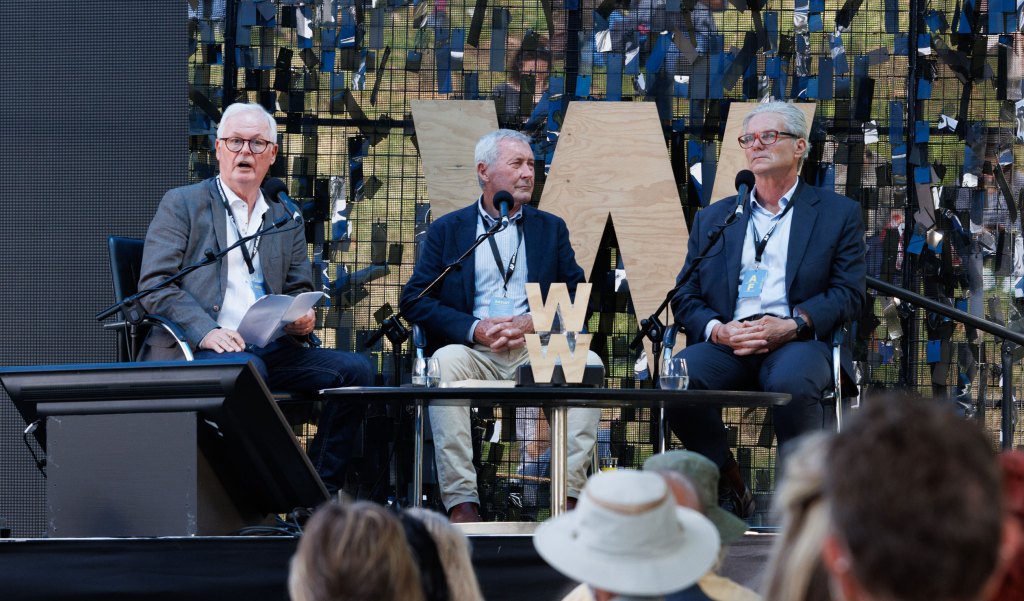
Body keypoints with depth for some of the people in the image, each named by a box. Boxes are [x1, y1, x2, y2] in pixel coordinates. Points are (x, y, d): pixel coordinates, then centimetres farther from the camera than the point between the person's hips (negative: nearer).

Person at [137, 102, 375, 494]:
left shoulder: (287, 219, 24)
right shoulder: (182, 205, 9)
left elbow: (299, 292, 24)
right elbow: (155, 285, -2)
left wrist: (302, 318, -2)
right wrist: (205, 331, -19)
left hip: (270, 348, 5)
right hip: (193, 352, -5)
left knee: (354, 370, -17)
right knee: (245, 368, -37)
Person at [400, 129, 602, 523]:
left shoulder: (551, 228, 19)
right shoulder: (447, 231, 13)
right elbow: (414, 300, 3)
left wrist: (533, 322, -10)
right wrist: (475, 329, -12)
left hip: (536, 351, 2)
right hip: (475, 352, -2)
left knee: (588, 362, -29)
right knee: (446, 363, -35)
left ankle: (569, 493, -31)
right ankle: (462, 501, -39)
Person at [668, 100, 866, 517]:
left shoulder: (838, 213, 15)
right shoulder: (712, 219, 23)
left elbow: (848, 294, 4)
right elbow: (686, 299, 15)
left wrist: (791, 326, -13)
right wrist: (718, 329, -8)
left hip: (799, 341, -3)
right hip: (727, 343, 3)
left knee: (792, 383, -39)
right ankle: (730, 488, -12)